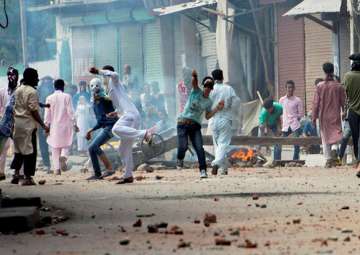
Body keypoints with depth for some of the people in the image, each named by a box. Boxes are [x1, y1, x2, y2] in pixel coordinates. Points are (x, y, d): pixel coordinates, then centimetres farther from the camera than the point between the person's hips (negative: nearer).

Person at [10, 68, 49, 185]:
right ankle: (28, 177, 0)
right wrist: (43, 125, -12)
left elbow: (14, 109, 14)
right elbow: (34, 111, -16)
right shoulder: (32, 92, -13)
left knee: (19, 148, 17)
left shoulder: (18, 90, 10)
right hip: (28, 123, -7)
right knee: (29, 150, -1)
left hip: (17, 122, 7)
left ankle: (16, 173, 11)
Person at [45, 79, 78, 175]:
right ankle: (63, 156, -20)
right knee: (66, 144, 11)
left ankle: (56, 168, 1)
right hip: (65, 125, -1)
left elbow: (47, 114, 1)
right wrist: (74, 124, 0)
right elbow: (70, 112, -7)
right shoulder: (67, 97, -5)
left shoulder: (50, 98, 0)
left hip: (54, 126, 1)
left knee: (55, 148, 8)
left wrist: (46, 126, 7)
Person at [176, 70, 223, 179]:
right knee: (183, 146, -16)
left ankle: (203, 170, -11)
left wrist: (217, 109, 1)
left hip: (195, 125, 3)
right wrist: (194, 76, -41)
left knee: (199, 148, -12)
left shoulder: (209, 102, 11)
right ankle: (180, 159, 17)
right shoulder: (196, 91, 1)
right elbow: (194, 82, -19)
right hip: (183, 123, -3)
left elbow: (207, 116, 13)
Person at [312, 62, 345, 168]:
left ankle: (328, 160, 8)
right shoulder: (339, 86, -4)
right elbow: (343, 102, 0)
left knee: (325, 138, 10)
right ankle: (334, 149, -24)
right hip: (335, 116, 0)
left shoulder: (320, 86, -5)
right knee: (336, 134, 8)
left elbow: (315, 103, -4)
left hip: (324, 116, 0)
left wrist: (314, 117, 3)